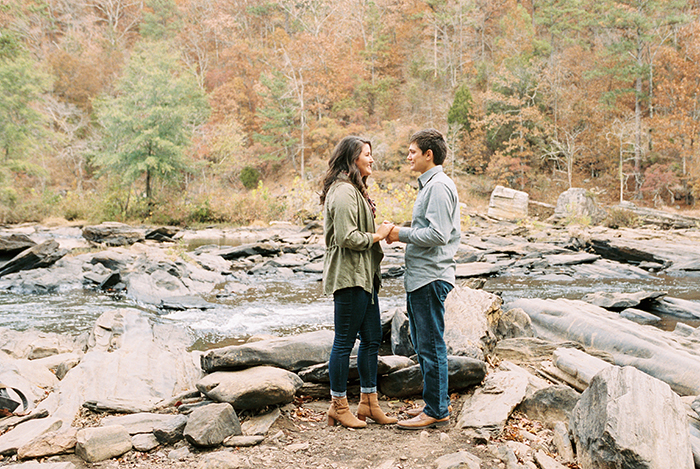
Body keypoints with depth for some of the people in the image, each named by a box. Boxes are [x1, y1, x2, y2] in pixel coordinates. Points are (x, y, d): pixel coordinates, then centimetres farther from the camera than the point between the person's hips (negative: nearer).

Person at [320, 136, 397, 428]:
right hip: (349, 276, -11)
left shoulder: (355, 189, 20)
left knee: (372, 338, 13)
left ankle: (368, 403, 23)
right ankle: (339, 406, 12)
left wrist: (381, 231, 11)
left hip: (363, 276, 11)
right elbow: (347, 237, -22)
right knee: (345, 341, -1)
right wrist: (379, 234, -10)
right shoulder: (344, 191, -15)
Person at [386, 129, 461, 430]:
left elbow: (437, 235, -22)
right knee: (421, 342, 16)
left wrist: (402, 234, -11)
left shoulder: (439, 186, -13)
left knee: (431, 345, -3)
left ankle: (437, 411, 6)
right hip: (419, 277, 11)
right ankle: (437, 402, 26)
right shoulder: (428, 184, 19)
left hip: (431, 277, -11)